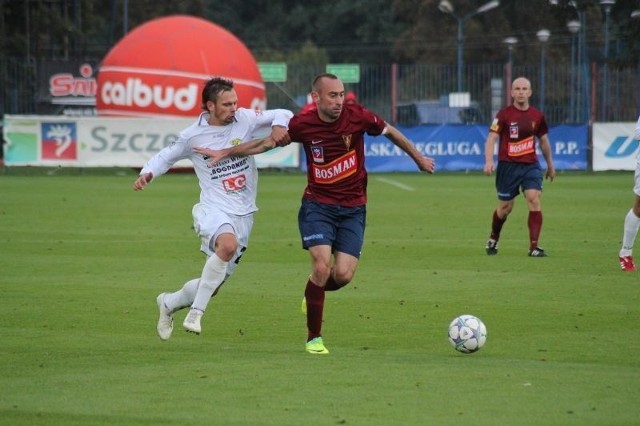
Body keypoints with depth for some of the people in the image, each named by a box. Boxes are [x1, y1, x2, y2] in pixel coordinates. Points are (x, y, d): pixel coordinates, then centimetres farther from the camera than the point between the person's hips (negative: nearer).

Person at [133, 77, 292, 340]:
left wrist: (279, 126, -15)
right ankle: (196, 312, -28)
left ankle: (169, 303, 38)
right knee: (228, 243, -39)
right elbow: (166, 156, 14)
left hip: (243, 214, 4)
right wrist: (147, 173, -5)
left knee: (213, 285, 8)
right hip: (214, 209, -4)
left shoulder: (245, 119, 1)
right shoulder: (192, 136, -2)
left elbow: (283, 115, 8)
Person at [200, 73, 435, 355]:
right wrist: (226, 152, 3)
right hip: (317, 206, -1)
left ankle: (314, 292, 27)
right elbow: (266, 143, 7)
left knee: (343, 275, -11)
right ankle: (314, 338, -4)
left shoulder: (358, 116, -10)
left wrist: (419, 159, 19)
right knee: (322, 265, -19)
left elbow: (390, 132, 8)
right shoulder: (303, 125, -9)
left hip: (353, 209, 1)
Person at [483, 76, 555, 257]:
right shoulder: (504, 114, -6)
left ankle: (534, 247, -15)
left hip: (531, 165, 2)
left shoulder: (537, 116, 5)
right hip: (508, 165, -2)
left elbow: (544, 141, 18)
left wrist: (550, 165, 24)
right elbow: (491, 138, -11)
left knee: (534, 200, -15)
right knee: (506, 207, 6)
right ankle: (493, 239, 34)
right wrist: (489, 161, -25)